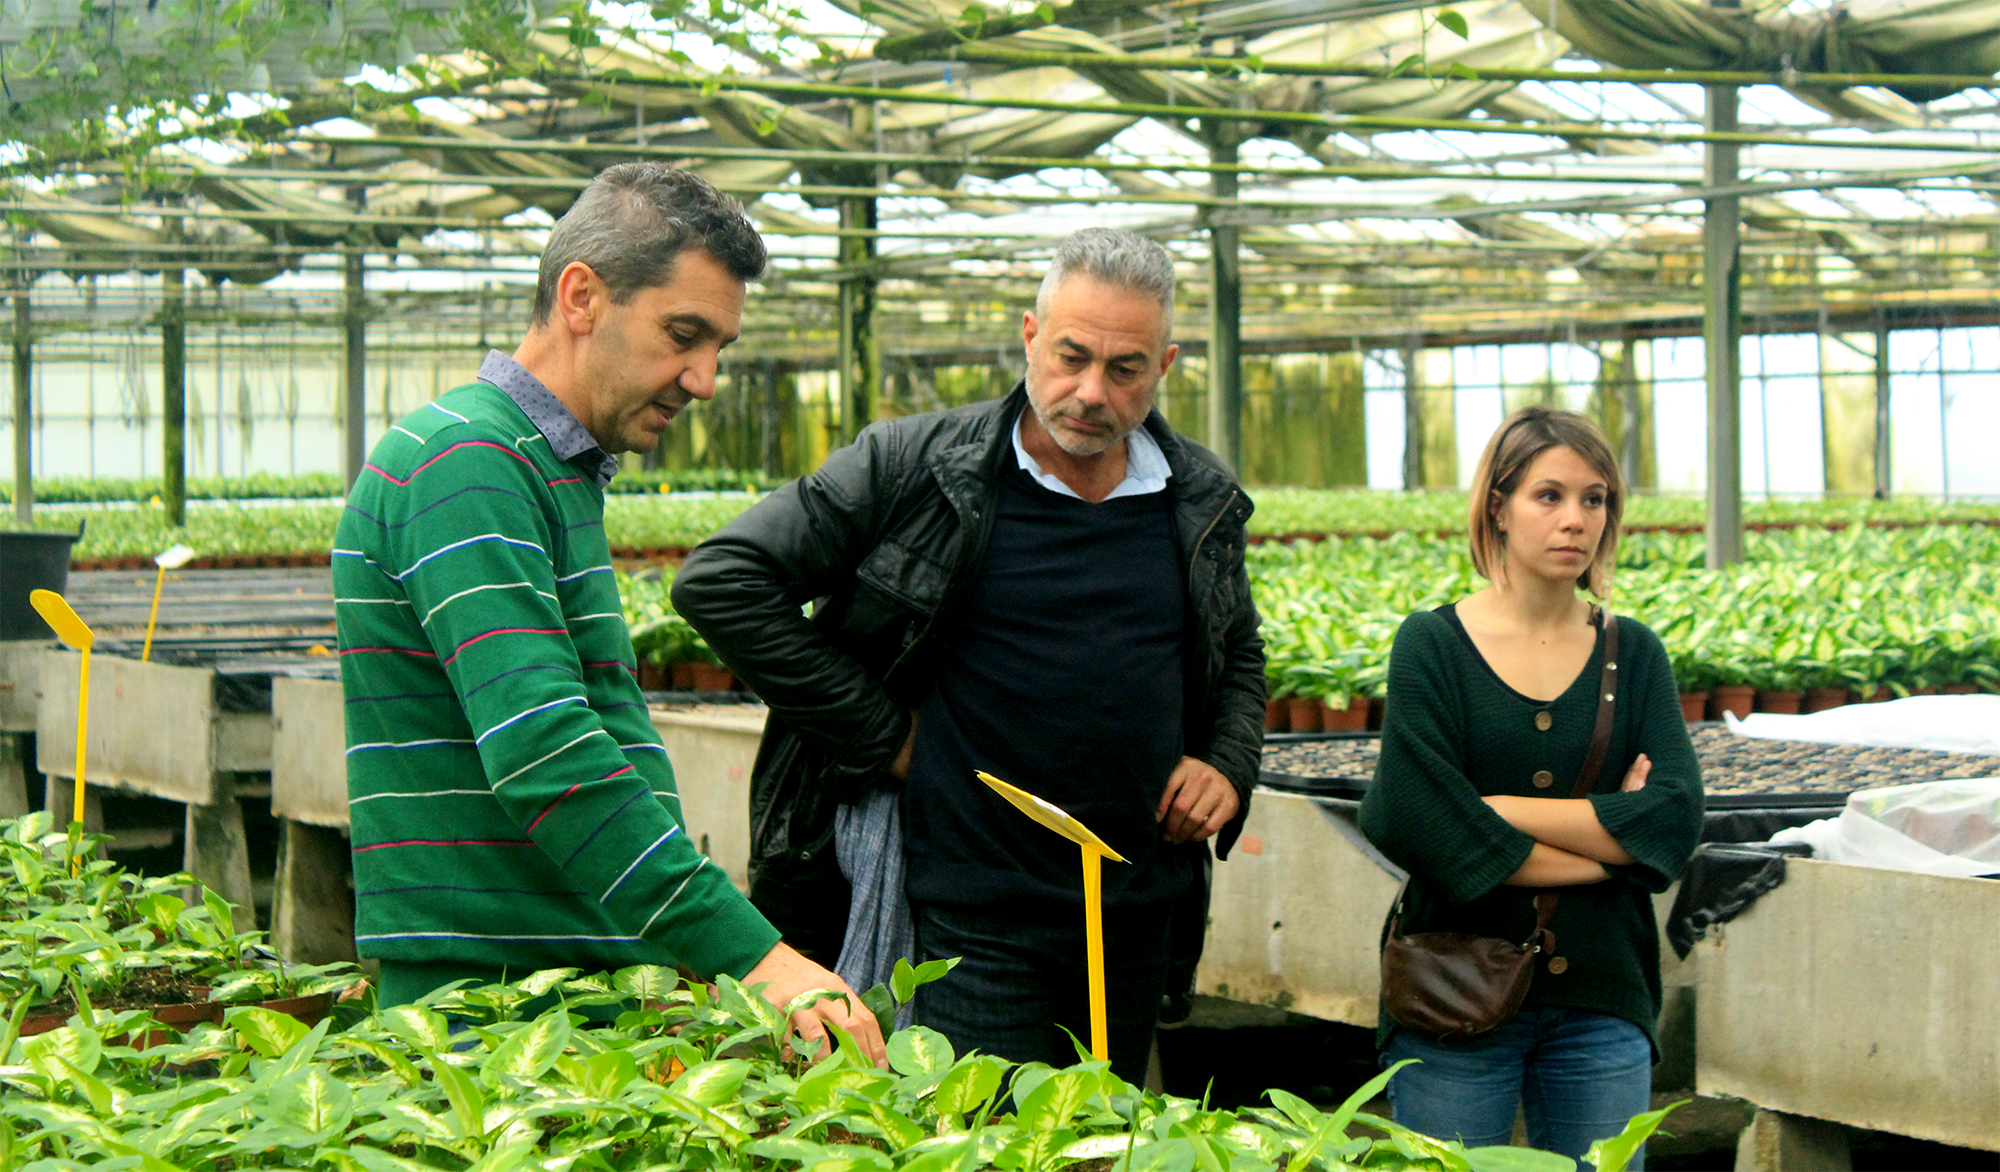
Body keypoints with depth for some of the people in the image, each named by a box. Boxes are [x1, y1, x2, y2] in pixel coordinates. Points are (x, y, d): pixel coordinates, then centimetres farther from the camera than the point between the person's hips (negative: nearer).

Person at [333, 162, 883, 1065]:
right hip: (486, 993, -9)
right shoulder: (463, 462, -13)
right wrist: (748, 954, -27)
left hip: (593, 983, 9)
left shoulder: (562, 473, 20)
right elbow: (543, 757, -24)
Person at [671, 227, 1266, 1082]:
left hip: (1140, 916, 5)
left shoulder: (1203, 504, 8)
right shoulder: (917, 468, -8)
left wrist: (1229, 762, 5)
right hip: (973, 923, -5)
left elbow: (1239, 656, 27)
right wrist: (880, 736, -10)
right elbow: (724, 581, -9)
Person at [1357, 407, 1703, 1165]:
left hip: (1602, 1000, 3)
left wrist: (1502, 809, -11)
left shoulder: (1633, 654, 8)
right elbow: (1417, 824, -14)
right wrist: (1606, 842, -9)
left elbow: (1676, 822, -5)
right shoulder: (1434, 645, -1)